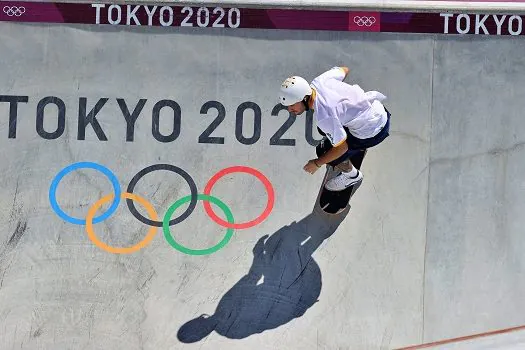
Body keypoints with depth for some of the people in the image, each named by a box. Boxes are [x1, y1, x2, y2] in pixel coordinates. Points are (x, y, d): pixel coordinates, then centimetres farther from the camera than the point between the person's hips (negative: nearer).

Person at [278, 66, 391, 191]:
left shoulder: (323, 116, -34)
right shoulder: (318, 81, -13)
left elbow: (341, 147, -21)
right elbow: (345, 70, 8)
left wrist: (317, 164, -7)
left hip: (373, 131, -8)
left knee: (323, 151, 1)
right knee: (324, 129, 22)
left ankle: (352, 175, 27)